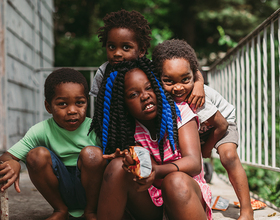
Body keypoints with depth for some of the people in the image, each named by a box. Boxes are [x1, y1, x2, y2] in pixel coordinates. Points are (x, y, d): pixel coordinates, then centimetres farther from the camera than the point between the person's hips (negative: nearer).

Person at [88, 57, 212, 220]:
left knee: (176, 181, -36)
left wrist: (157, 171, -39)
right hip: (148, 205, 2)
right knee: (118, 166, -24)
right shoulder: (126, 130, -2)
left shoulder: (179, 112, -6)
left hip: (185, 193, -1)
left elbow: (194, 163, -19)